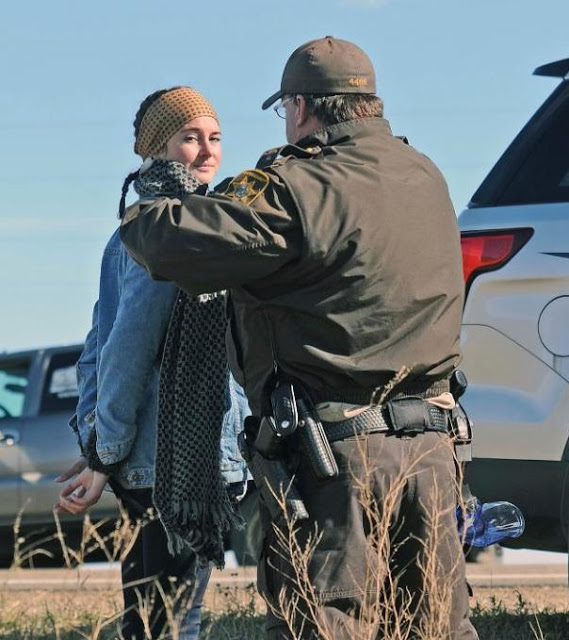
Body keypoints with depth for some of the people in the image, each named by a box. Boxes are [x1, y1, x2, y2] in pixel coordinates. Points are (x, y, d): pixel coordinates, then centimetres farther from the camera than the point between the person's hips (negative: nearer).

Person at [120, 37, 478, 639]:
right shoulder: (426, 180, 10)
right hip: (427, 446, 7)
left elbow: (176, 242, -17)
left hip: (334, 452, -7)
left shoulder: (298, 192, -15)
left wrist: (139, 213, 6)